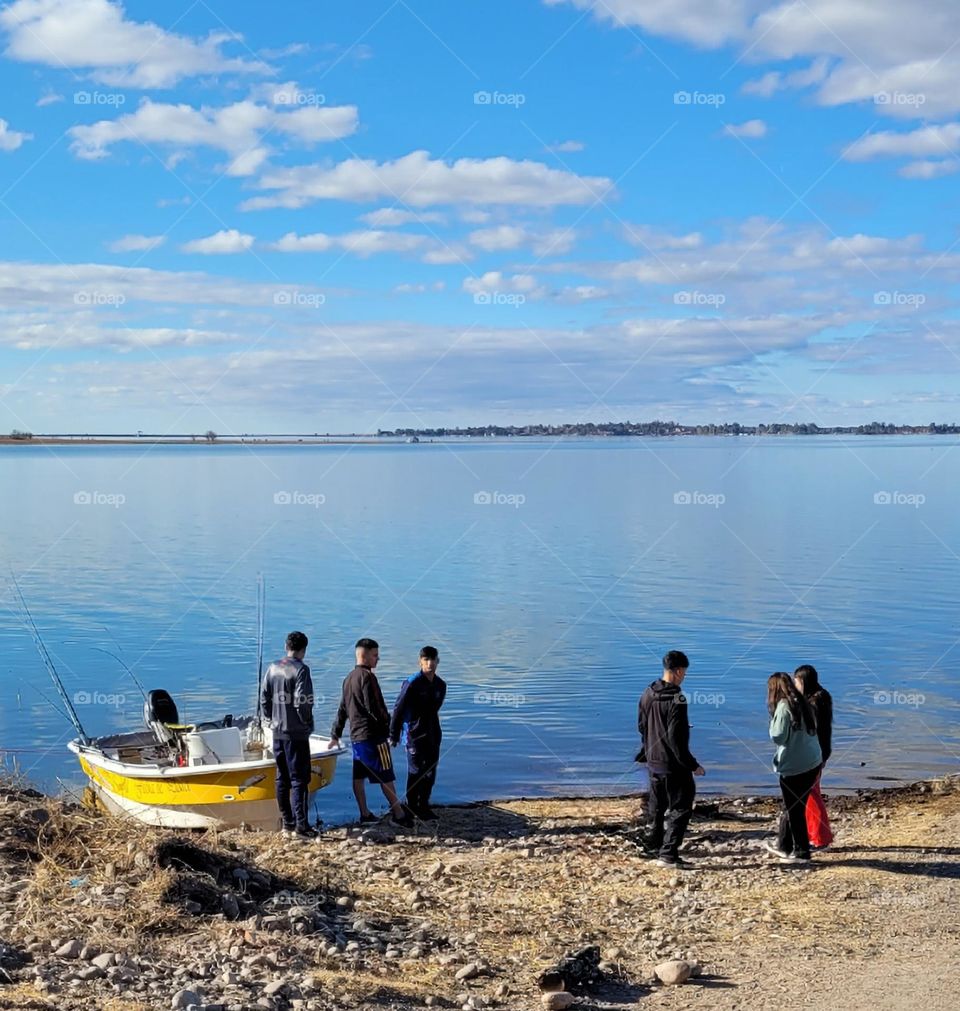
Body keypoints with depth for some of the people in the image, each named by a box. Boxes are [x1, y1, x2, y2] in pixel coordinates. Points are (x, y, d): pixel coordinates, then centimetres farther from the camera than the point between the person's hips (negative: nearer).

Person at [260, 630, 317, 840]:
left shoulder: (272, 668, 7)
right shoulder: (301, 669, -13)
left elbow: (264, 698, 9)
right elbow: (302, 702, -19)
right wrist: (307, 723, -5)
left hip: (277, 731, 6)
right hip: (296, 733, -6)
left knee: (282, 779, 12)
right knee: (299, 779, -4)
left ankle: (286, 823, 18)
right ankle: (301, 825, -5)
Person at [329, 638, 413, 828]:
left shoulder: (349, 678, 13)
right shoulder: (367, 677, -14)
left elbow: (342, 709, 18)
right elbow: (374, 707, -19)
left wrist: (336, 734, 23)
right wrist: (388, 724, -7)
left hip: (356, 736, 9)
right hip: (373, 735, -9)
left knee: (359, 776, 11)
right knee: (386, 776, -5)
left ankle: (364, 813, 16)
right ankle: (399, 814, -2)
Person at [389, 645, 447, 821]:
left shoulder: (440, 685, 5)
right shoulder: (412, 683, -14)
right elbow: (398, 710, -11)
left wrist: (435, 730, 15)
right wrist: (394, 736, -10)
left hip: (432, 734, 6)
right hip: (415, 734, -6)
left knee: (431, 771, 10)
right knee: (416, 771, -1)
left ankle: (424, 805, 22)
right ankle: (412, 807, 11)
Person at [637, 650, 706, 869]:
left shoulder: (648, 694, 2)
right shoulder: (676, 700, -22)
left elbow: (641, 726, 13)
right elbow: (675, 739, -23)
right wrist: (693, 765, -15)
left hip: (653, 761, 8)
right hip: (673, 765, -8)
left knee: (657, 805, 22)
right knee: (680, 808, 1)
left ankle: (652, 846, 34)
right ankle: (668, 854, -4)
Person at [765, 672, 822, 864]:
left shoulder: (784, 707, -15)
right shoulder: (802, 704, 9)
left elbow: (777, 737, -15)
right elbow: (812, 729, 12)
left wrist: (773, 720, 0)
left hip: (794, 767, -8)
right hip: (812, 763, 8)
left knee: (794, 810, 5)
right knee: (792, 806, 20)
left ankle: (801, 853, 12)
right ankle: (783, 845, 31)